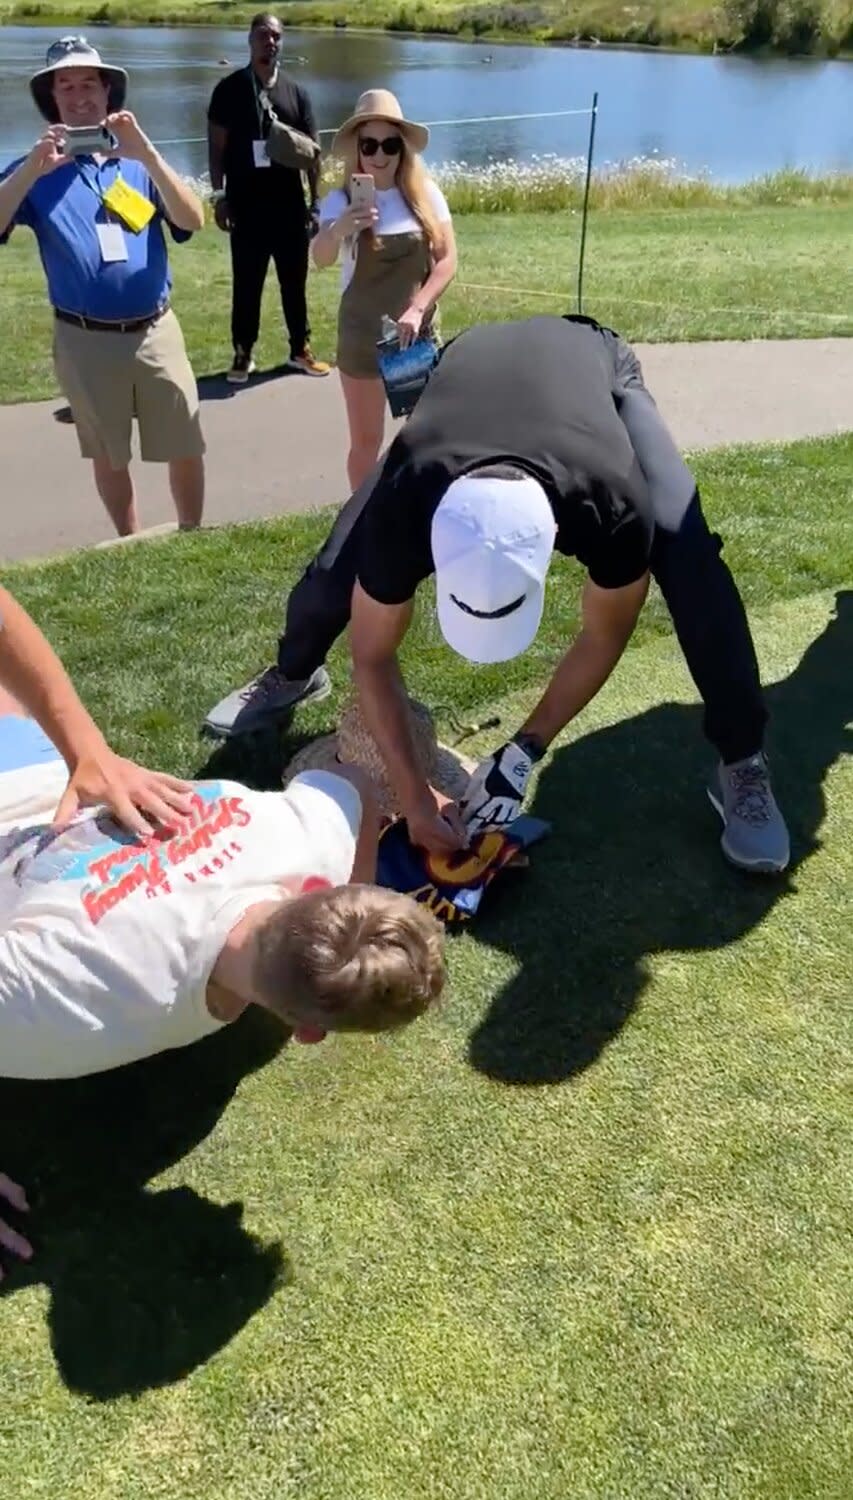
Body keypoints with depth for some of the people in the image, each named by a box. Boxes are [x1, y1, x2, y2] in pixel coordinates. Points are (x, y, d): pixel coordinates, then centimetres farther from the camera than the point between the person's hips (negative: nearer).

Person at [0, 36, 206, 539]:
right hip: (85, 341, 0)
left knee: (186, 448, 6)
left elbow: (193, 221, -9)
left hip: (156, 332, 1)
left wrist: (147, 154, -20)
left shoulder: (138, 162, 6)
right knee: (110, 456, 12)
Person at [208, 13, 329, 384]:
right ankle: (243, 354, 11)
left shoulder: (295, 92, 7)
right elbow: (217, 146, 0)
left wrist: (315, 201, 2)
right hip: (246, 204, -2)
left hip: (289, 203, 3)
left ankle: (300, 349, 19)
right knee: (246, 282, 3)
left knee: (294, 279, 8)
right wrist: (219, 195, -8)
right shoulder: (230, 89, 0)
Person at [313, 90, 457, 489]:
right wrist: (337, 230, -48)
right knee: (366, 440, 5)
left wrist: (417, 309, -19)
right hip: (363, 334, -2)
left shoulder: (426, 194, -3)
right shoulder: (342, 199, -10)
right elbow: (320, 259, -26)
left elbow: (447, 259, -5)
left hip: (417, 329, 2)